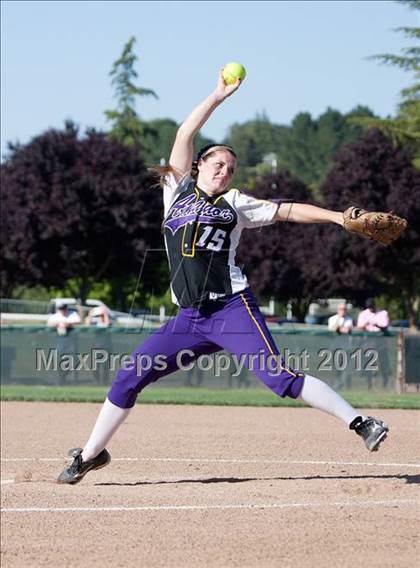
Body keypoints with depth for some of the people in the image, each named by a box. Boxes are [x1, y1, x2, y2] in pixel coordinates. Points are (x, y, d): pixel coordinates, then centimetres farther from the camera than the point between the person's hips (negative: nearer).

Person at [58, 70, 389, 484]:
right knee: (129, 379, 1)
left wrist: (340, 217, -2)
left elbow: (288, 211, 6)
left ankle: (358, 422, -15)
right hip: (189, 319, 3)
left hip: (232, 309, -3)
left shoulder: (234, 204, 8)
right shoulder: (178, 190, 14)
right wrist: (219, 96, 10)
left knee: (279, 377, -16)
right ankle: (91, 454, 15)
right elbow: (185, 135, 10)